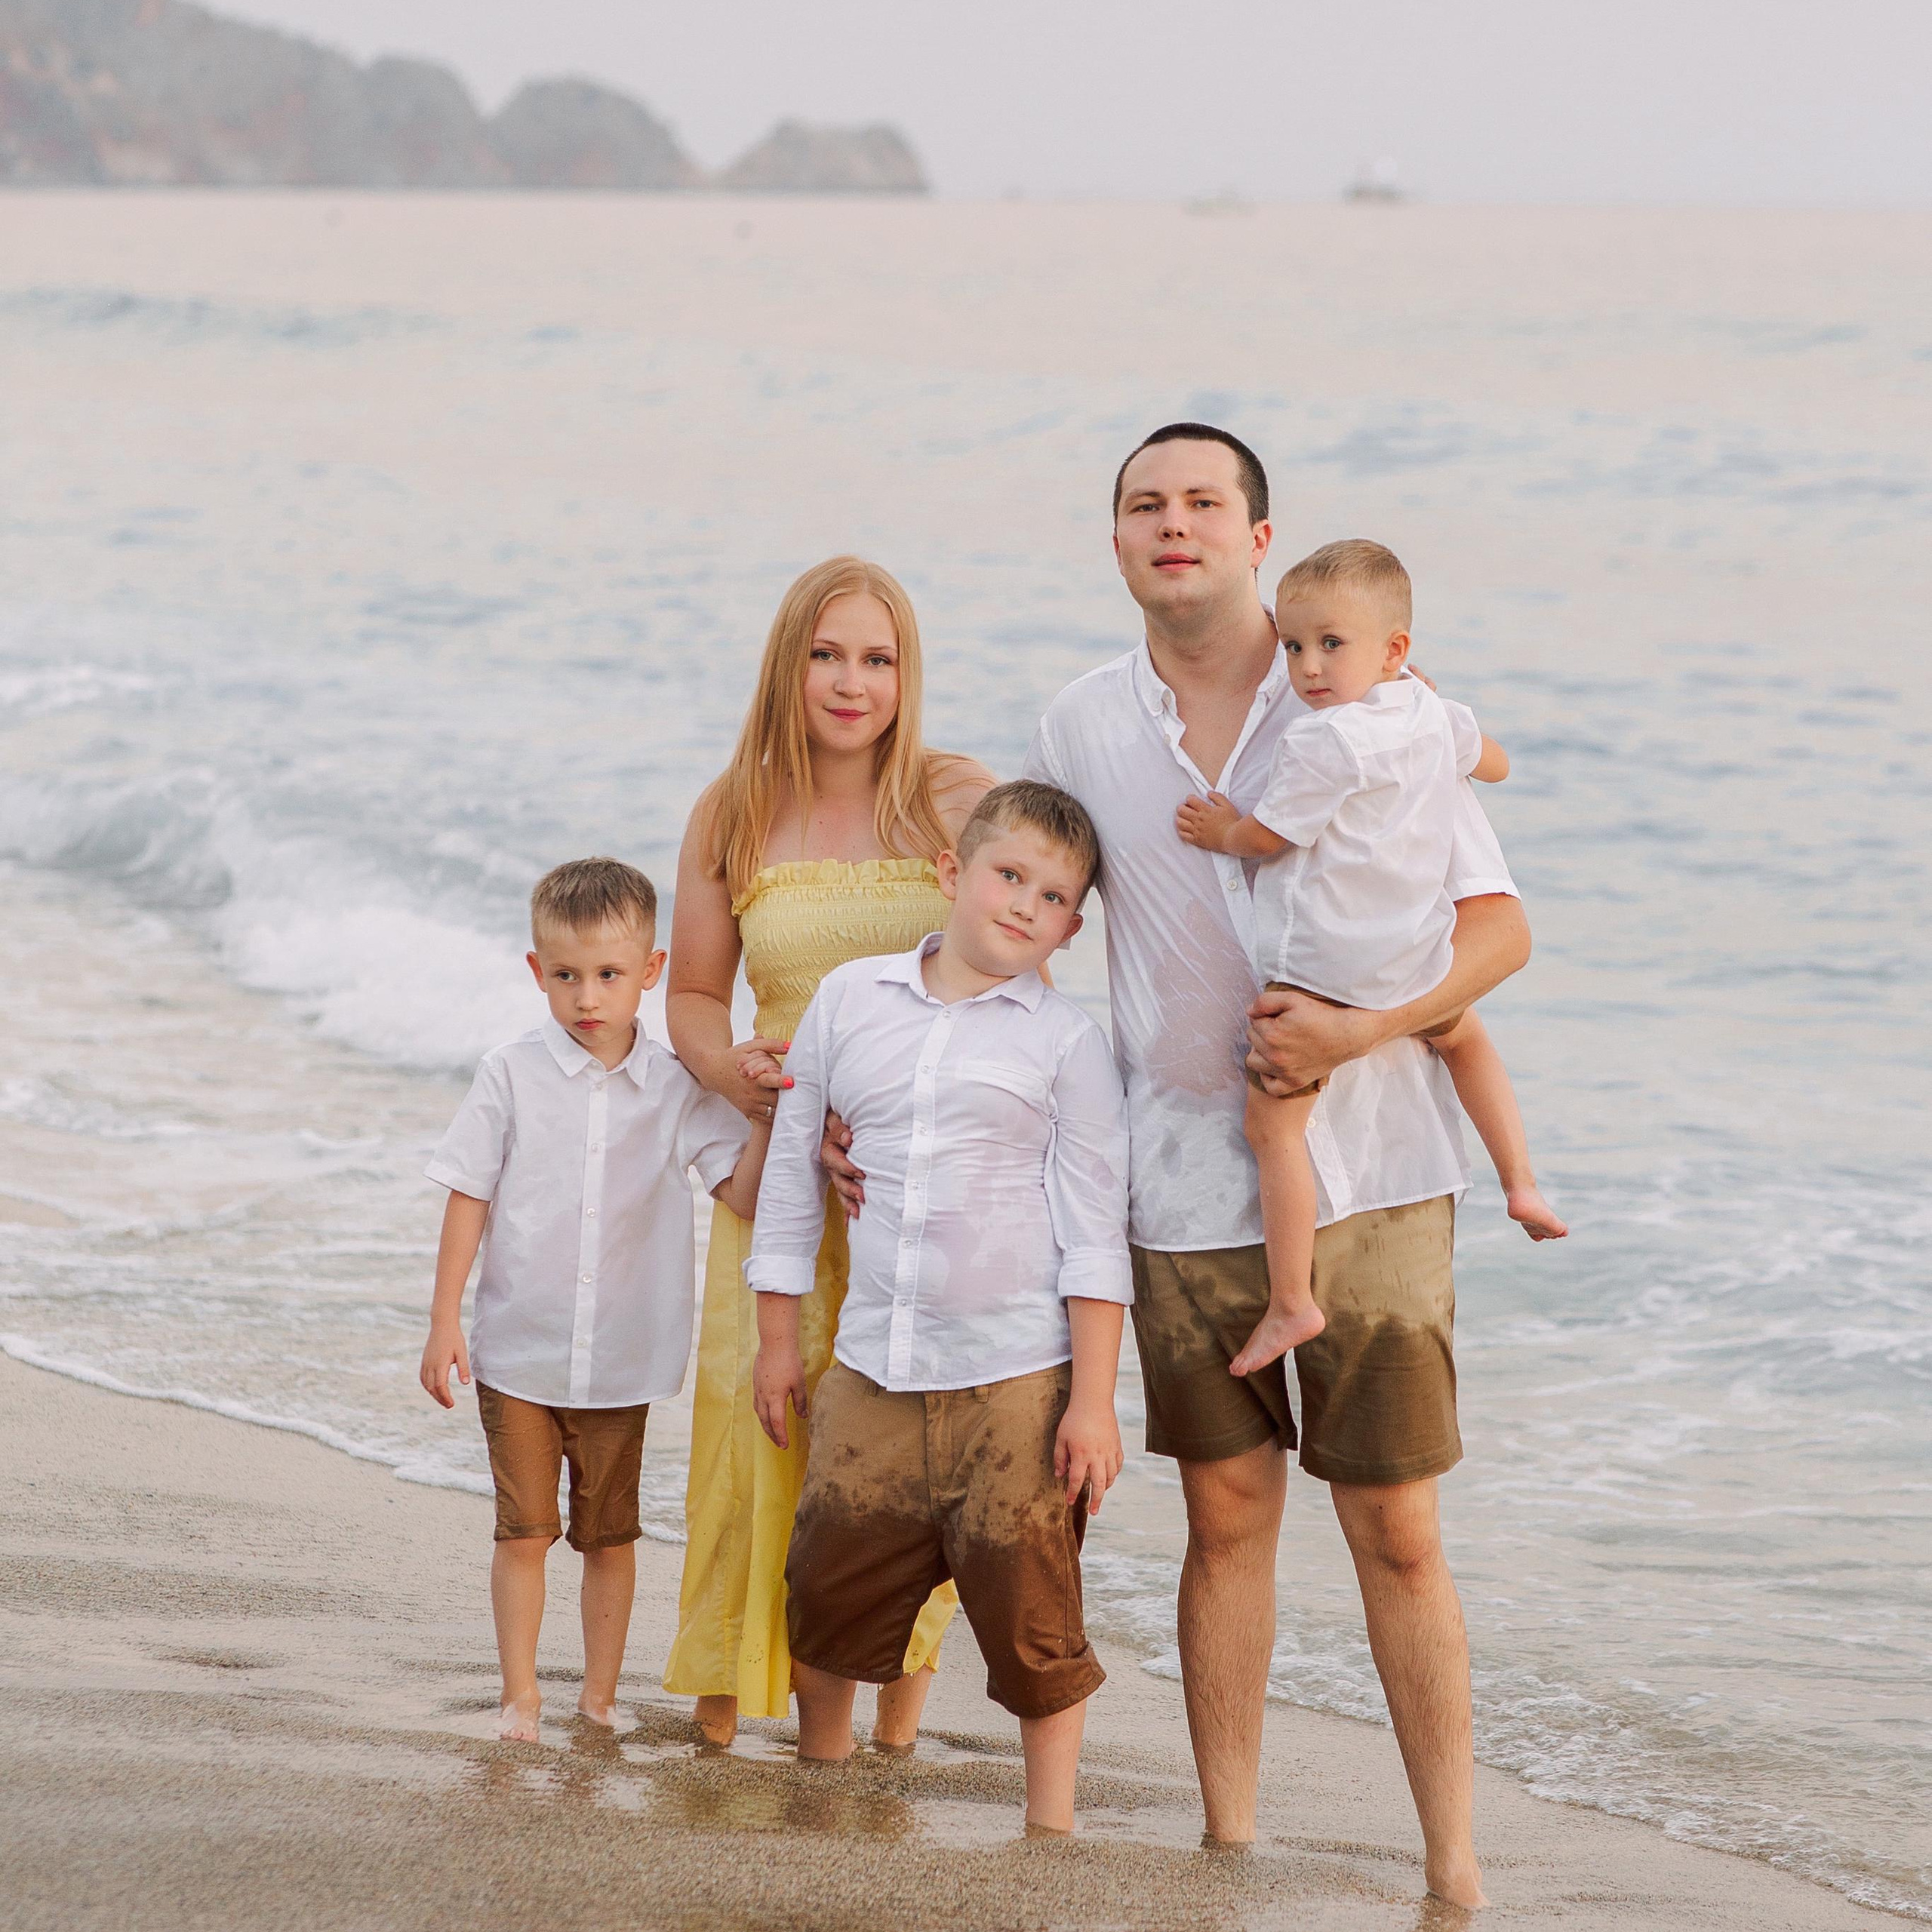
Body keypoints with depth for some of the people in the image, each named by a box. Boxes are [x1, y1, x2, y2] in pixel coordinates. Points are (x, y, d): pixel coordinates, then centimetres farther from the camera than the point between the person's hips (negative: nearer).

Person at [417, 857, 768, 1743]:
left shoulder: (676, 1091, -1)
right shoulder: (512, 1078, -3)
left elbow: (745, 1194, -6)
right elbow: (469, 1201, -1)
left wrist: (768, 1113, -20)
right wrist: (443, 1323, -3)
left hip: (622, 1360, 1)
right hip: (519, 1350, -1)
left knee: (610, 1534, 10)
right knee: (523, 1532, 1)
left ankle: (600, 1696, 21)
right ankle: (520, 1695, 12)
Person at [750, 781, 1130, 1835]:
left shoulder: (1065, 1040, -2)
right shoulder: (848, 999, 6)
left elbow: (1094, 1230, -2)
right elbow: (791, 1167, 13)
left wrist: (1093, 1398, -7)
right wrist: (778, 1341, 14)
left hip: (1017, 1380, -3)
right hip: (872, 1374, 3)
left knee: (1032, 1618, 0)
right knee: (826, 1595, 9)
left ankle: (1051, 1826, 14)